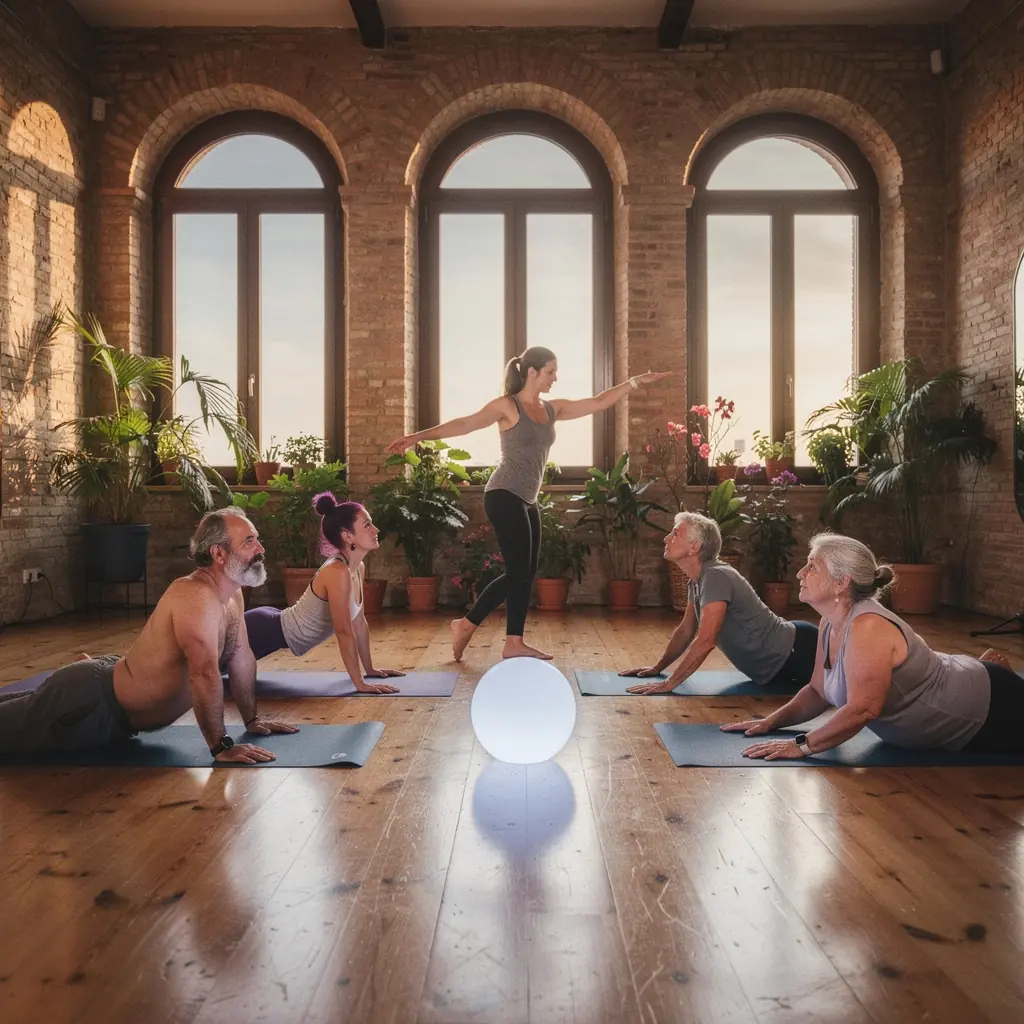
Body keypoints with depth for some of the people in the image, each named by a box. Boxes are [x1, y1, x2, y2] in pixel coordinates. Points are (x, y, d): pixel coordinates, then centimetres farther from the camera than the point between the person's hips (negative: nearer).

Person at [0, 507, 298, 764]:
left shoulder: (232, 595, -2)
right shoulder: (196, 596, -33)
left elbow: (241, 657, 9)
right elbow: (205, 675, -38)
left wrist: (252, 719, 12)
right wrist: (221, 747, -34)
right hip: (90, 702, -9)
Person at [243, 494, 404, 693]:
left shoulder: (358, 568, -2)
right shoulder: (337, 572, -30)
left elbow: (359, 622, 8)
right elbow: (344, 632, -29)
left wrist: (369, 669, 11)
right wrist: (360, 684, -26)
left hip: (277, 624, 9)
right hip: (266, 630, -9)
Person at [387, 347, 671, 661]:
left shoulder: (553, 409, 13)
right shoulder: (507, 406, -6)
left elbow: (598, 403, 14)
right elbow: (465, 424, -12)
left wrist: (635, 382, 10)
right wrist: (419, 436, -20)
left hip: (527, 501, 8)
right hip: (504, 497, -8)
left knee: (527, 573, 7)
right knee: (517, 573, -10)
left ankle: (514, 643, 12)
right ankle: (465, 624, 3)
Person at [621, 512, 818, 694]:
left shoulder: (716, 576, -28)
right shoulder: (697, 580, 1)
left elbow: (705, 641, -33)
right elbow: (686, 630, 13)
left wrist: (669, 683, -30)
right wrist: (657, 667, 12)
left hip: (795, 652, -9)